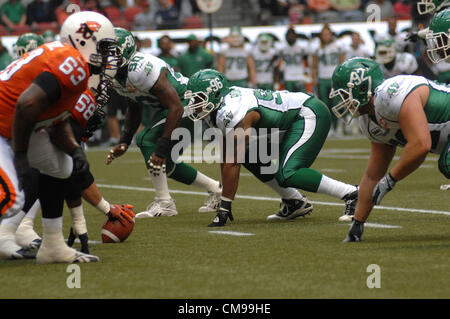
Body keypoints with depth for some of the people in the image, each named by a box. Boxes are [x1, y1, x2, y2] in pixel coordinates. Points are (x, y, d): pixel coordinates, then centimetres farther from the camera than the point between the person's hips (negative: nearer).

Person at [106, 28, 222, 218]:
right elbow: (134, 109, 16)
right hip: (167, 107, 10)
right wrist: (124, 142, 7)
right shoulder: (114, 77, -2)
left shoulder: (141, 70, -32)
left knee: (147, 140, -22)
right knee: (165, 164, 11)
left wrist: (162, 148, -34)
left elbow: (176, 108, -33)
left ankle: (164, 203, -16)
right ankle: (215, 189, 26)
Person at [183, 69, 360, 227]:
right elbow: (225, 160, 10)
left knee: (287, 174, -21)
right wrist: (224, 201, 9)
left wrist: (224, 207, -21)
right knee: (252, 159, 11)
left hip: (311, 115, -10)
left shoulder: (232, 113, -25)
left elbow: (232, 164, -25)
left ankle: (352, 194, -17)